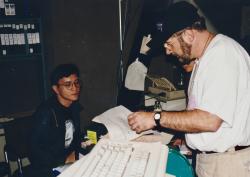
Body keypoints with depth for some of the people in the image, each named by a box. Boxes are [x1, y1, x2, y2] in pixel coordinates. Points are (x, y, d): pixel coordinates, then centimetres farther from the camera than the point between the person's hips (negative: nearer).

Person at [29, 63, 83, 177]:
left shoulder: (75, 107, 2)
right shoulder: (46, 113, -21)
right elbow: (36, 152, -21)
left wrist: (82, 143, -1)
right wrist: (66, 160, -19)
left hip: (71, 161, 7)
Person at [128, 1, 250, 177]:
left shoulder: (223, 53, -20)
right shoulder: (204, 57, 11)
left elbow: (209, 120, -27)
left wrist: (156, 118, -22)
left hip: (227, 162, -8)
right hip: (207, 156, 8)